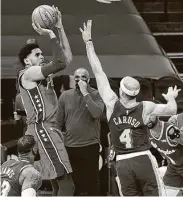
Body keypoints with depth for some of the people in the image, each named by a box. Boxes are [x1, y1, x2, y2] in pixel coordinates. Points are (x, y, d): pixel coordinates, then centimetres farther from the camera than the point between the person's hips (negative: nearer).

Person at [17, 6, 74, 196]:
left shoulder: (41, 75, 19)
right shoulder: (27, 74, -9)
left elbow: (67, 59, 17)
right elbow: (60, 64, -20)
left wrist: (60, 28, 13)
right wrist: (50, 34, -14)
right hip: (42, 130, -10)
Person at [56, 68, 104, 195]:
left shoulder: (95, 94, -4)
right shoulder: (65, 96, 3)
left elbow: (97, 113, -22)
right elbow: (59, 122, 9)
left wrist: (85, 94, -21)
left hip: (90, 145, -3)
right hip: (70, 146, 3)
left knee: (92, 182, 1)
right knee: (75, 182, 12)